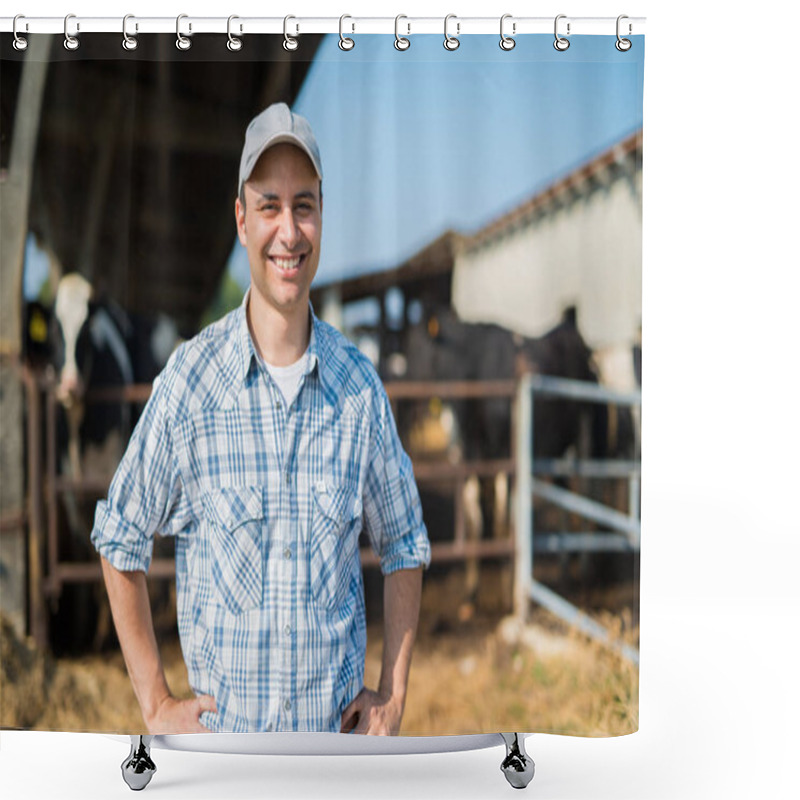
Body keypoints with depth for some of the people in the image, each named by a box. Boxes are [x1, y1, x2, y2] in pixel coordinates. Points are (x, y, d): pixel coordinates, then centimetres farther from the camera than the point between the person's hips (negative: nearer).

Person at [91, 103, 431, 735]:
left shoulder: (360, 386, -4)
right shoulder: (189, 380, -10)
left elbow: (405, 546, 9)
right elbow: (121, 543, 0)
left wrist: (393, 696, 3)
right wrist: (156, 706, -1)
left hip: (336, 728, 2)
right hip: (222, 729, -1)